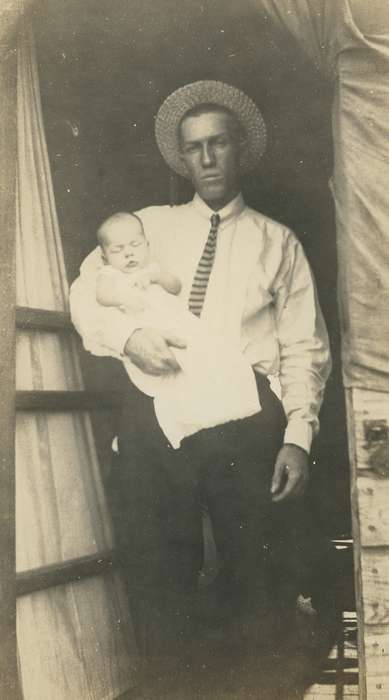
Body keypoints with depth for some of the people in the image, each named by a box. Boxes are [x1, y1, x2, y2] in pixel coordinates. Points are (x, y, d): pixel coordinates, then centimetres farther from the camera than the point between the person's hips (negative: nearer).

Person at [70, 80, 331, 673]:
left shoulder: (278, 242, 12)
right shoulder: (149, 226, 17)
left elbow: (305, 347, 7)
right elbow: (85, 292, 12)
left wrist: (299, 436, -6)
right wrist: (128, 336, -10)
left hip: (246, 418, -1)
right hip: (154, 416, 1)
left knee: (252, 568, 3)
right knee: (152, 566, 2)